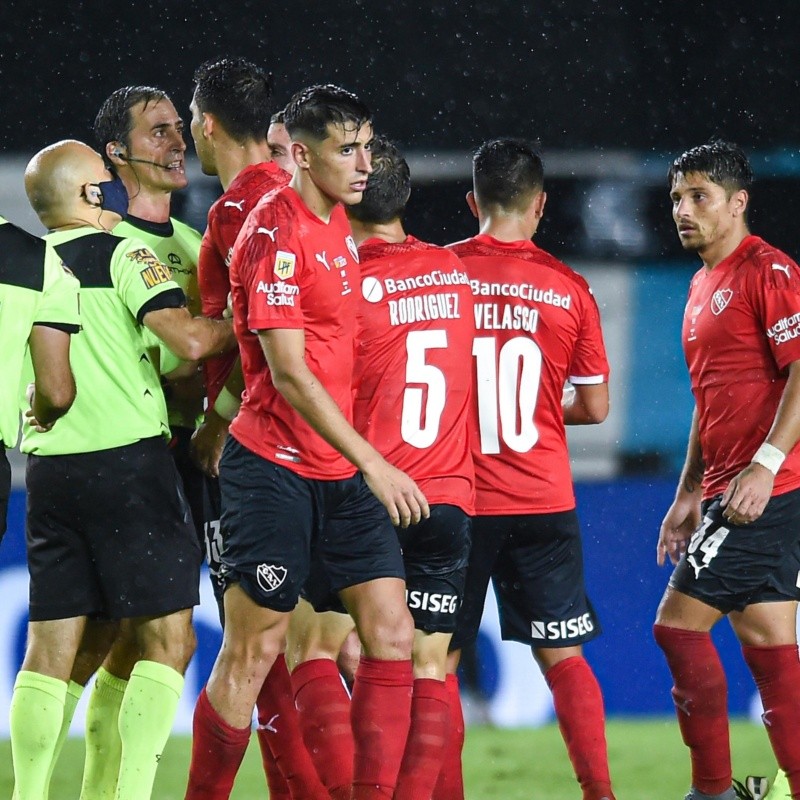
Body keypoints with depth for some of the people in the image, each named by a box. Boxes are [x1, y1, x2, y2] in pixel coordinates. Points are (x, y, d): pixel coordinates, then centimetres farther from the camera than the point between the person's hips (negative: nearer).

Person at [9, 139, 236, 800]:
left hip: (46, 467, 6)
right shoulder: (122, 255, -6)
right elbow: (189, 338, -16)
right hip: (127, 460, -6)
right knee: (167, 638, -3)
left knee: (50, 645, 8)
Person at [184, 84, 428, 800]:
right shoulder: (276, 232, -15)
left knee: (391, 634, 0)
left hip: (343, 468, 8)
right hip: (274, 467, -8)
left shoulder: (337, 220, 11)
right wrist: (372, 463, -21)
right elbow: (289, 373, -19)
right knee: (252, 654, -3)